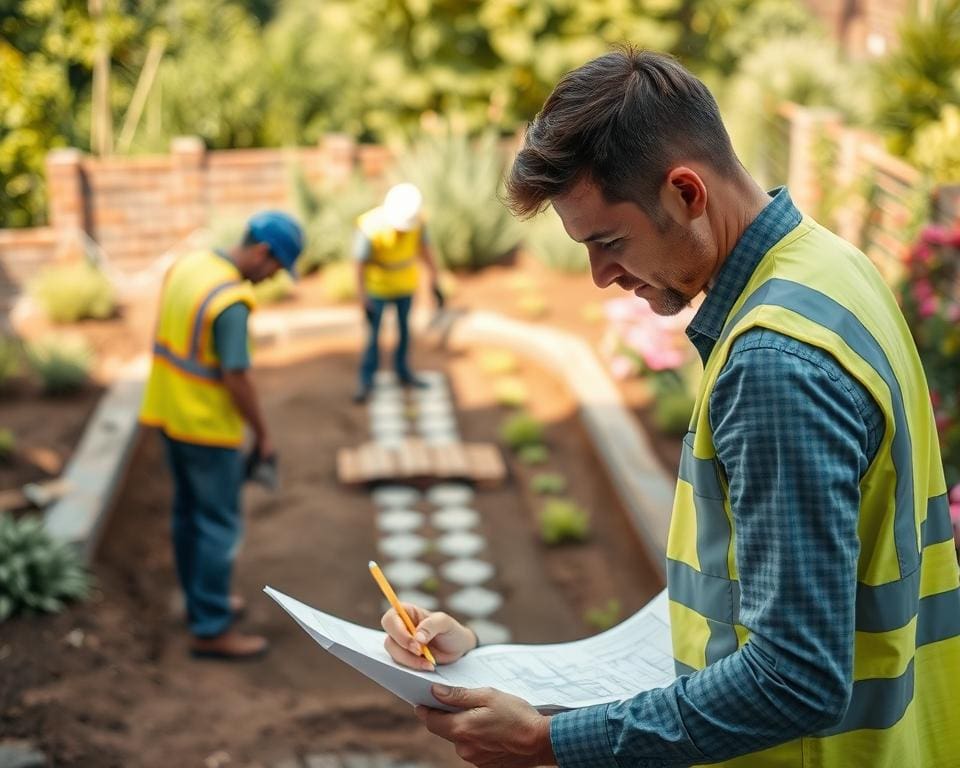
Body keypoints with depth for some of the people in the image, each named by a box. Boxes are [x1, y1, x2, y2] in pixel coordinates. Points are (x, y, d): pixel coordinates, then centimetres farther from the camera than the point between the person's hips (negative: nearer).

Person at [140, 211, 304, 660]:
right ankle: (211, 630, 8)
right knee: (219, 525, 1)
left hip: (170, 412, 9)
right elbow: (236, 379, -25)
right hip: (207, 425, -9)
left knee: (189, 512, 19)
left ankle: (202, 603, 33)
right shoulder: (232, 302, -26)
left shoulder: (188, 264, 2)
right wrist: (263, 433, -12)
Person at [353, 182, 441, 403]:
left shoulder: (416, 220, -20)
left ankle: (403, 372, 33)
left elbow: (425, 249, -6)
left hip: (405, 283, 4)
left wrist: (435, 283, -4)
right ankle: (366, 380, 14)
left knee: (404, 328, 16)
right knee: (373, 333, 0)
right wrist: (363, 301, -21)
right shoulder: (369, 228, -32)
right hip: (377, 285, -4)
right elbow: (360, 265, -24)